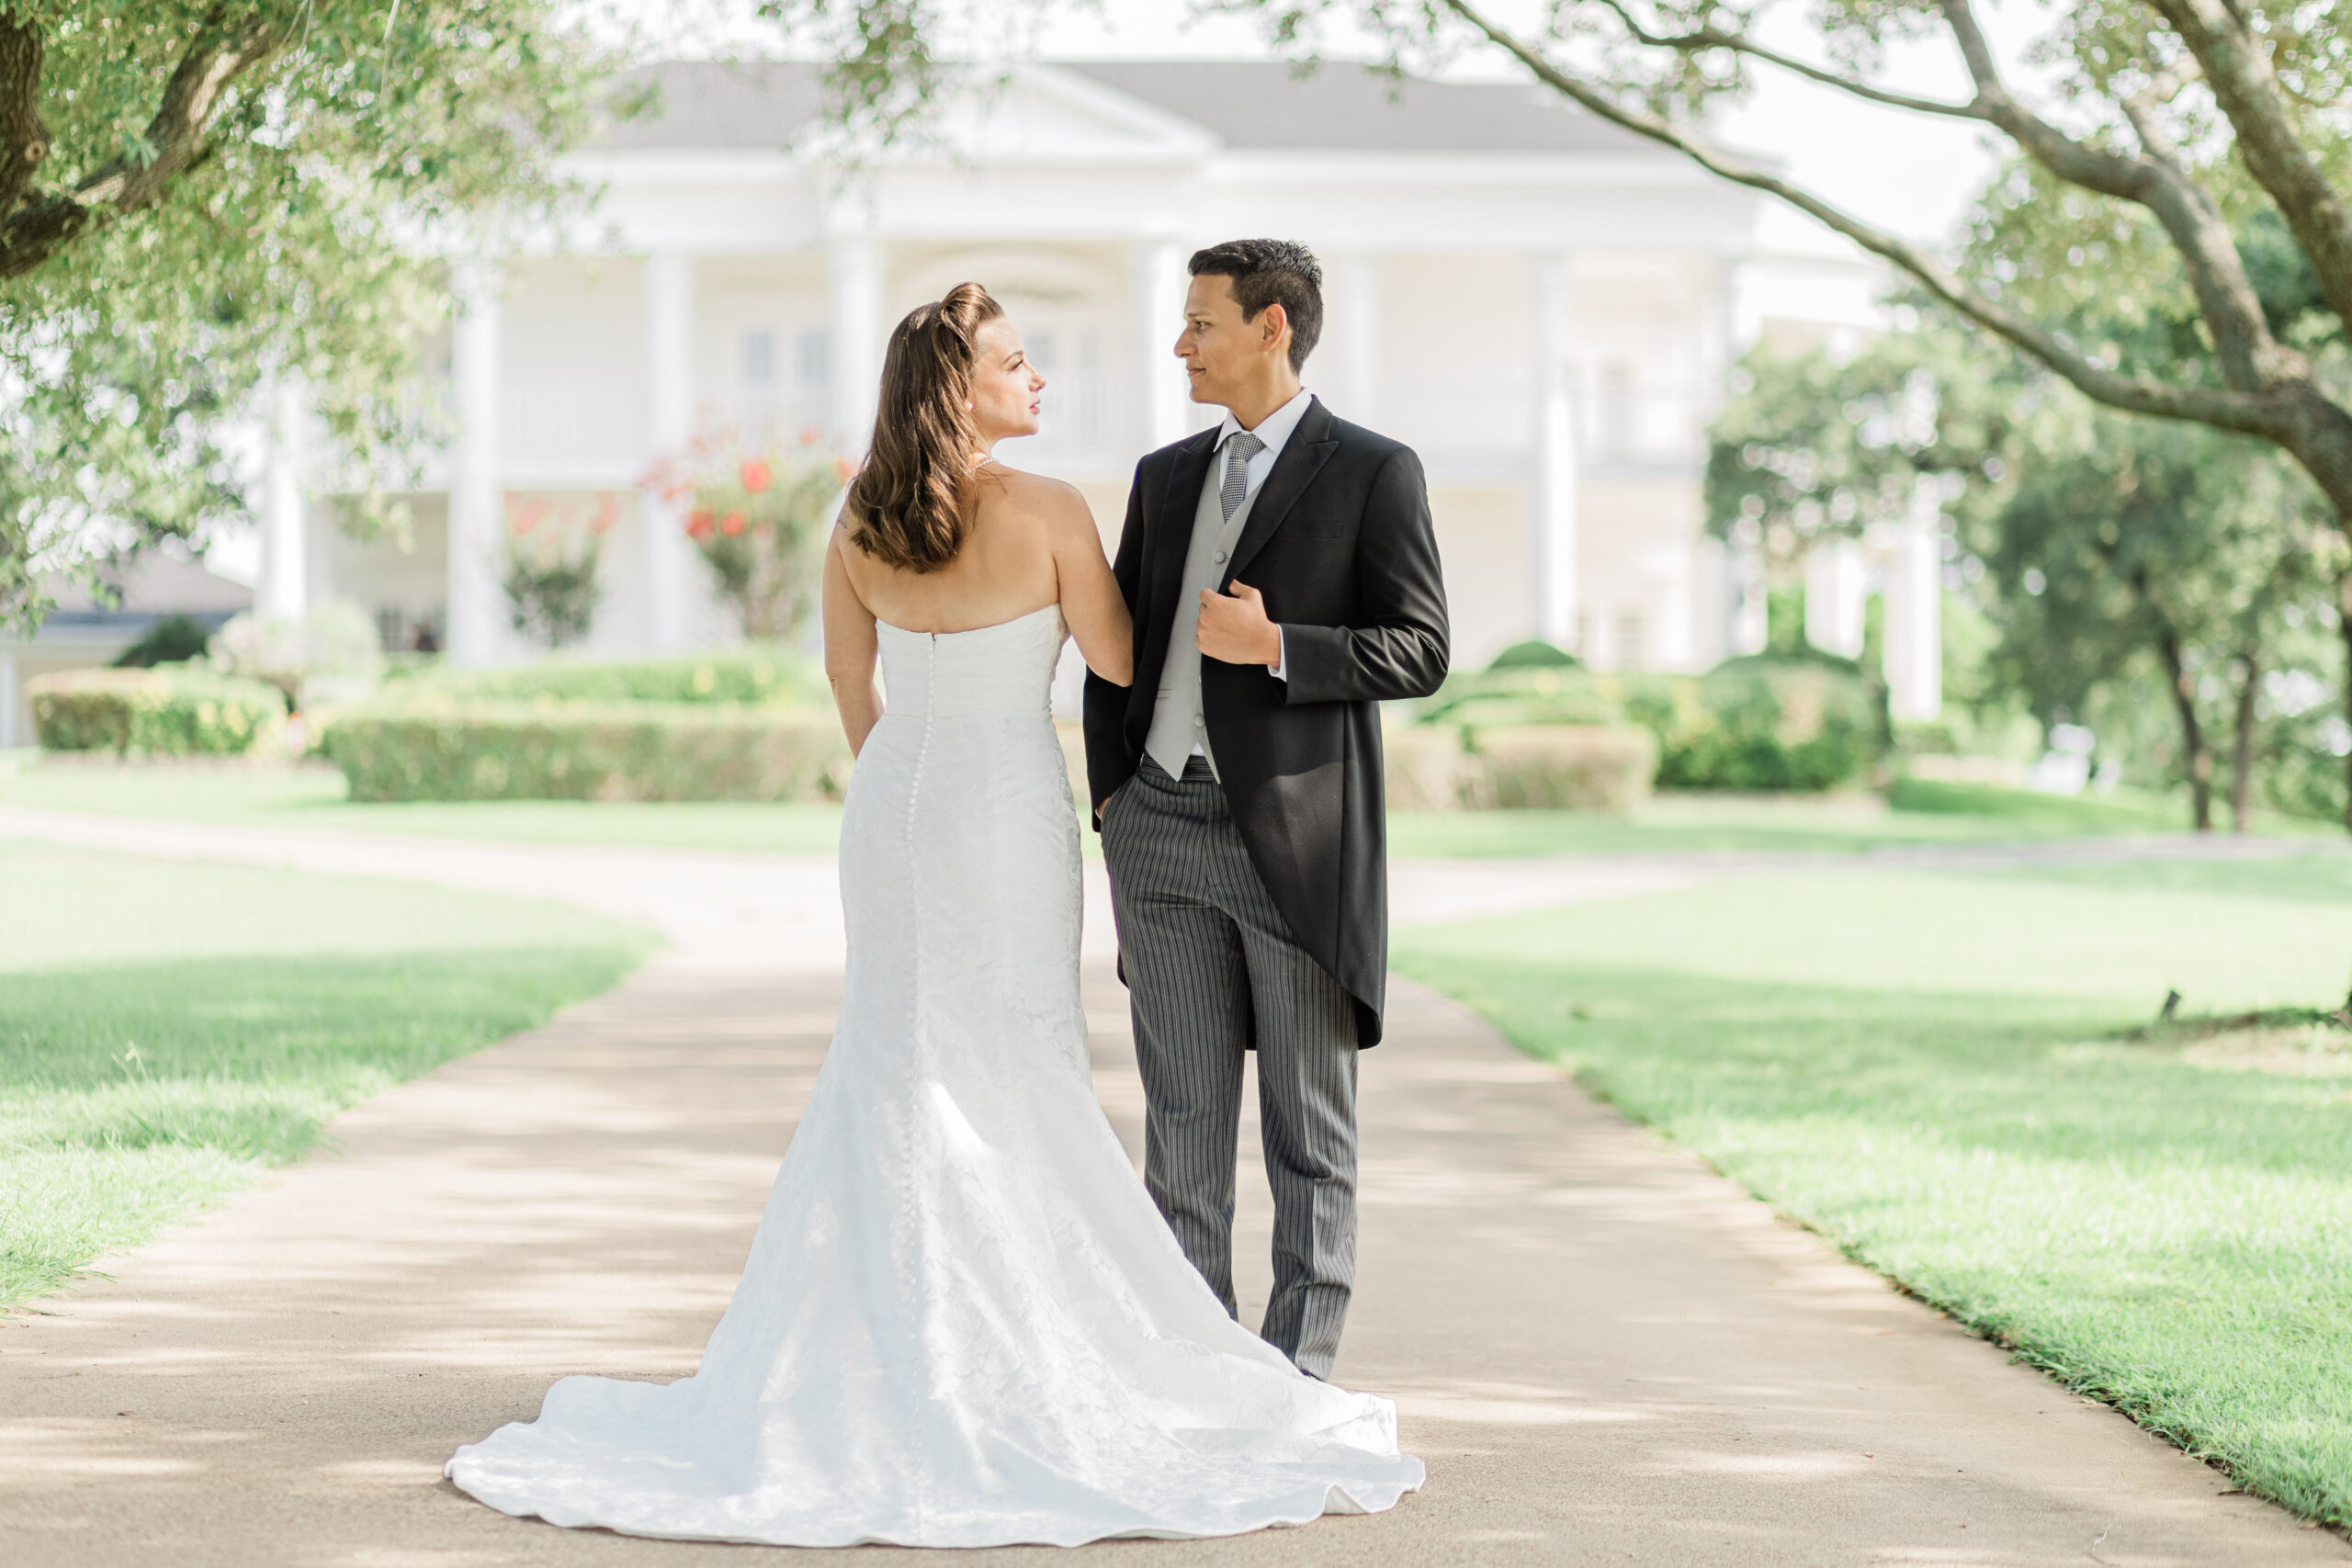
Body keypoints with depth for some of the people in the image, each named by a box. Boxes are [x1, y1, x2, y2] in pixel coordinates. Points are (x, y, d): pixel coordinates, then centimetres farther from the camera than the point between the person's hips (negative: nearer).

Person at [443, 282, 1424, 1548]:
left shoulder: (859, 520, 1)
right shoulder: (1048, 513, -15)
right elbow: (1118, 663, -5)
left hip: (890, 811, 5)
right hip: (1007, 817, -5)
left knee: (889, 1075, 13)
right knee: (1015, 1083, 4)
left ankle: (862, 1338, 13)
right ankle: (1015, 1346, 5)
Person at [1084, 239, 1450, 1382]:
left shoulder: (1373, 473, -1)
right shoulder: (1165, 476, 15)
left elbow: (1419, 651, -6)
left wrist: (1276, 646, -17)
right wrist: (1111, 797, 6)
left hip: (1295, 833, -5)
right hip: (1162, 827, 5)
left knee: (1309, 1126, 2)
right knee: (1183, 1117, 7)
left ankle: (1299, 1375, 8)